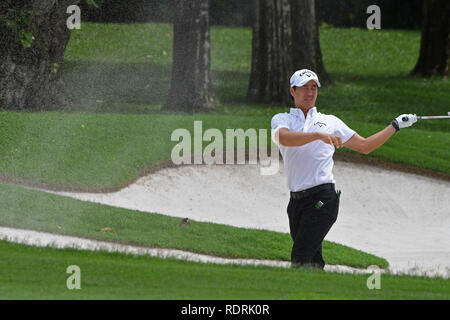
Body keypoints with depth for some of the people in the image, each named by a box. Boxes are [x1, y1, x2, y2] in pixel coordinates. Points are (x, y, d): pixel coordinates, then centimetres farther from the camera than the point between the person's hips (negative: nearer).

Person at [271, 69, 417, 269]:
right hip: (297, 200, 2)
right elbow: (284, 138, -12)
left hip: (323, 199, -2)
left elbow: (365, 146, 24)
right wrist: (319, 135, -25)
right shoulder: (281, 120, 13)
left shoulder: (330, 122, 17)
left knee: (300, 260, -17)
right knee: (312, 262, -1)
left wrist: (396, 125, 22)